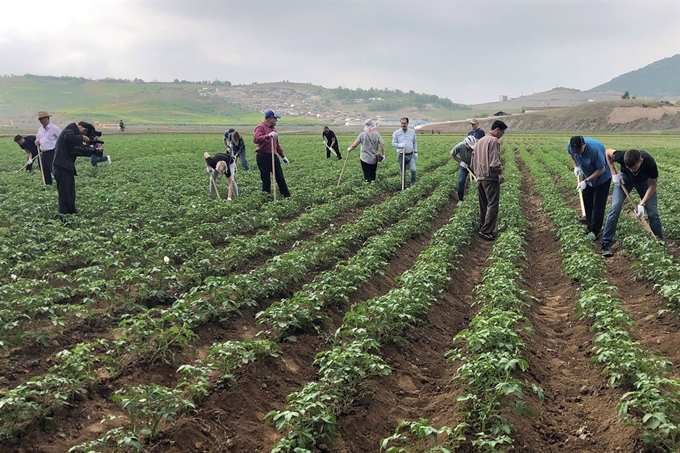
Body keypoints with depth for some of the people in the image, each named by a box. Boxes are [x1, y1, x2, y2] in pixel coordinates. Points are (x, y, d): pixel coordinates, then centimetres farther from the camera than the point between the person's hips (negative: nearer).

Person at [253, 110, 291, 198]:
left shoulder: (273, 127, 18)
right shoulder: (261, 127, -10)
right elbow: (255, 139, -28)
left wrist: (283, 156, 26)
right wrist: (268, 136, -38)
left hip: (274, 156, 8)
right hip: (263, 157, -8)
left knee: (280, 177, 10)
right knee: (266, 180, -2)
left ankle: (287, 196, 16)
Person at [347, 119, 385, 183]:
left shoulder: (362, 134, -11)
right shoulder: (377, 134, -6)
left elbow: (354, 144, -7)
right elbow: (382, 144, -11)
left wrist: (349, 148, 11)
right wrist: (383, 154, -1)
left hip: (365, 158, -2)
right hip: (374, 159, 2)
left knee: (367, 175, 3)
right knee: (373, 174, 16)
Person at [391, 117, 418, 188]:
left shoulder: (412, 132, 7)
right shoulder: (396, 133, -1)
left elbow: (414, 142, 16)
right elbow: (393, 143, 0)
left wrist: (415, 152, 10)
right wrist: (400, 145, -19)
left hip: (410, 155, 1)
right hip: (401, 155, -1)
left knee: (413, 170, -14)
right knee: (403, 172, 4)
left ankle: (413, 183, 6)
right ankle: (404, 185, 18)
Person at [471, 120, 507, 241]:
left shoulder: (479, 141, 19)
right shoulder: (494, 141, -9)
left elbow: (473, 159, 23)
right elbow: (495, 160, -18)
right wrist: (500, 173, -18)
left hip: (479, 177, 9)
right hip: (491, 177, -9)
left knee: (483, 205, 14)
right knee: (493, 204, -8)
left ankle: (482, 228, 18)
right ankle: (486, 231, -12)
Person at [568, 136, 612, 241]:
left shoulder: (595, 149, -40)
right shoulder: (570, 145, -23)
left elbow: (601, 169, -29)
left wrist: (586, 181, -31)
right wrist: (576, 166, -9)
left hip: (602, 178, -6)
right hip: (588, 176, 6)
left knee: (598, 205, -4)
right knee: (587, 202, 12)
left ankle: (594, 231, 4)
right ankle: (591, 225, 28)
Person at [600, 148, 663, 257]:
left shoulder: (650, 163, -38)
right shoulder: (621, 156, -38)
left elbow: (653, 184, -21)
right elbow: (607, 152, -14)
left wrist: (642, 204, -26)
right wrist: (614, 173, -18)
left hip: (644, 181, 0)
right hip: (625, 178, 0)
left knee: (653, 212, -6)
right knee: (615, 207, -15)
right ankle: (606, 243, -10)